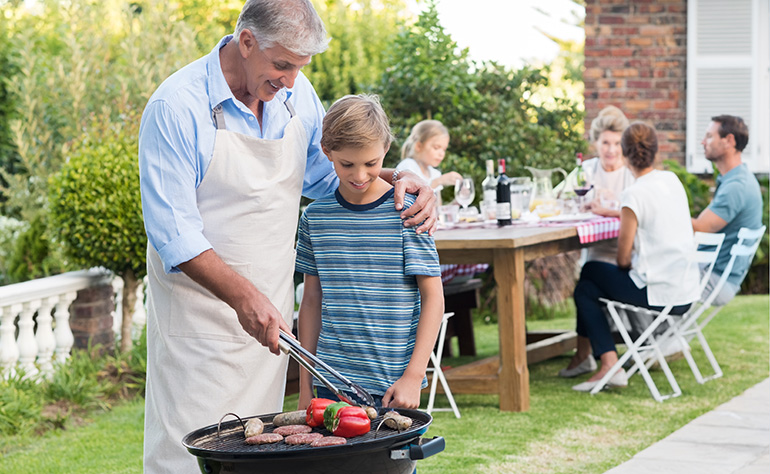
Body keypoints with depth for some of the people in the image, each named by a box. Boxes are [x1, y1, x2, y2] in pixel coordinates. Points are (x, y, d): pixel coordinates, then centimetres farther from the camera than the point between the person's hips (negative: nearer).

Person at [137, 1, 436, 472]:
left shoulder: (295, 93, 3)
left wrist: (399, 181, 0)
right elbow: (173, 234, -18)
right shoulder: (176, 107, -16)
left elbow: (325, 172, 18)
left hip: (268, 314, 6)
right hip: (200, 317, -6)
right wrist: (242, 295, -28)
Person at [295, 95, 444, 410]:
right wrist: (305, 384, 10)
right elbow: (312, 301, 11)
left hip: (392, 383, -3)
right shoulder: (315, 217, 5)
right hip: (331, 383, 3)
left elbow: (433, 297, -4)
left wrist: (413, 375, -11)